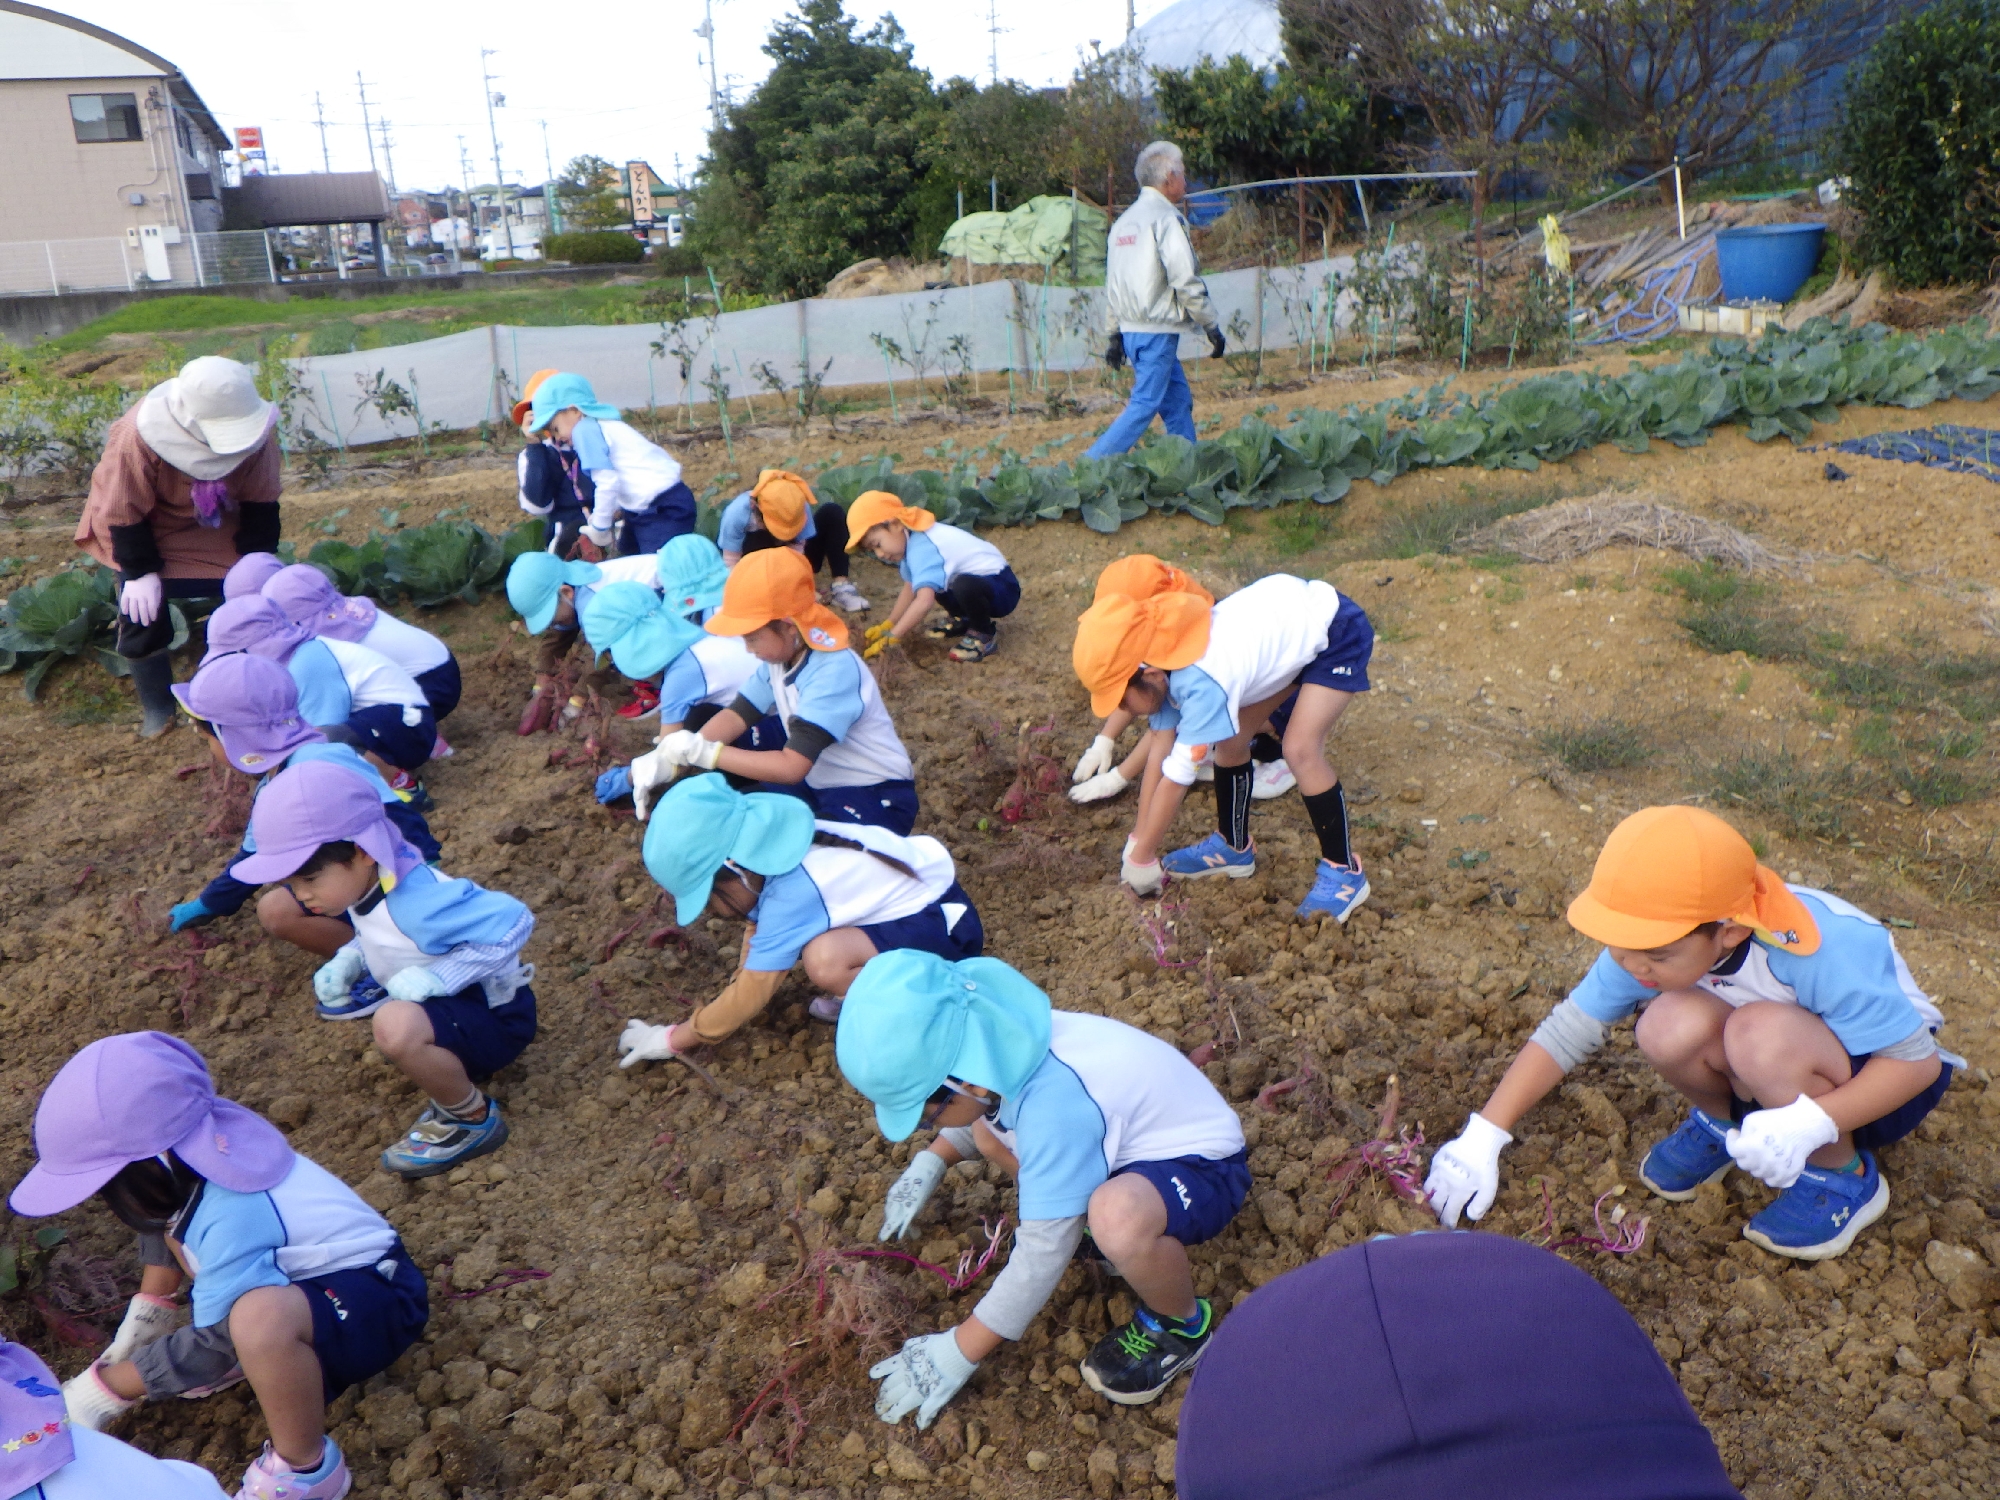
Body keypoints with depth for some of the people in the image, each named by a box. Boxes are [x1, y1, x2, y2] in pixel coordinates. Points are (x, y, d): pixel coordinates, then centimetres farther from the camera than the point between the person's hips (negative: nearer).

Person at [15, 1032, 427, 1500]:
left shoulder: (231, 1221, -32)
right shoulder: (191, 1153, -10)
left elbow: (211, 1348, -21)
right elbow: (164, 1221, 15)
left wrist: (102, 1390, -10)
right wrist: (145, 1313, 13)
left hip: (376, 1299, -10)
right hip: (301, 1270, 10)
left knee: (259, 1316, -41)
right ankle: (256, 1351, 12)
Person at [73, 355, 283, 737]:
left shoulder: (256, 428, -29)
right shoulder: (135, 438, -38)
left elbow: (262, 501, -15)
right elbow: (124, 511, -24)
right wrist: (141, 571, -19)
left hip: (218, 524, 3)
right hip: (147, 528, -2)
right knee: (143, 613, -6)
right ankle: (158, 711, 12)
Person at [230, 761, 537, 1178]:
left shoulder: (416, 903, -32)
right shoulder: (368, 884, -4)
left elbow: (513, 921, -34)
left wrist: (434, 978, -33)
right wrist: (348, 960, -5)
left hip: (494, 1017, -10)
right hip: (442, 1005, 10)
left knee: (397, 1025, -36)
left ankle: (474, 1120, -10)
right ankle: (454, 1065, 14)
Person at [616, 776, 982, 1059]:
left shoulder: (790, 893, -29)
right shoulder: (767, 850, -5)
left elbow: (751, 994, -20)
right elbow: (758, 932, 12)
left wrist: (671, 1040, -10)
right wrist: (730, 1005, 7)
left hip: (947, 921, -9)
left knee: (825, 959, -33)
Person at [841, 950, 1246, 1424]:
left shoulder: (1054, 1104, -36)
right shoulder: (1001, 1039, -13)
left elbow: (1043, 1254, -28)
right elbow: (982, 1110, 14)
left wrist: (959, 1352, -19)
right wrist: (930, 1162, 1)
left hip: (1202, 1167, -8)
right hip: (1129, 1138, 8)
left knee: (1117, 1216, -39)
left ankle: (1182, 1326, -9)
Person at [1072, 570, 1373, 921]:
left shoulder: (1202, 684, -36)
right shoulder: (1161, 660, -12)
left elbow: (1176, 778, -29)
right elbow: (1160, 747, -6)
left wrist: (1141, 858, -19)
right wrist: (1138, 838, -4)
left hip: (1337, 630, -9)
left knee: (1300, 750, -19)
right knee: (1231, 739, 6)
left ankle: (1343, 873, -4)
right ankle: (1233, 847, 24)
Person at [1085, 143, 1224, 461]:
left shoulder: (1125, 220, 16)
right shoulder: (1165, 218, -10)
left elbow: (1112, 284, 17)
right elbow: (1185, 280, -15)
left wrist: (1114, 335, 21)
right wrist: (1211, 326, -8)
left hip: (1131, 327, 9)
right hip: (1157, 330, -9)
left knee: (1178, 399, 13)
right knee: (1145, 404, -8)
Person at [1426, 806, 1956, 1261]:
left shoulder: (1825, 952, -34)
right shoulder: (1658, 938, -21)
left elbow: (1918, 1059, -27)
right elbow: (1567, 1032, -16)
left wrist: (1809, 1123, -43)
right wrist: (1482, 1138, -21)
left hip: (1866, 1083, -3)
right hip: (1784, 1072, 4)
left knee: (1761, 1035, -37)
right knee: (1670, 1026, -30)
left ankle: (1843, 1177, -9)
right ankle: (1720, 1124, 3)